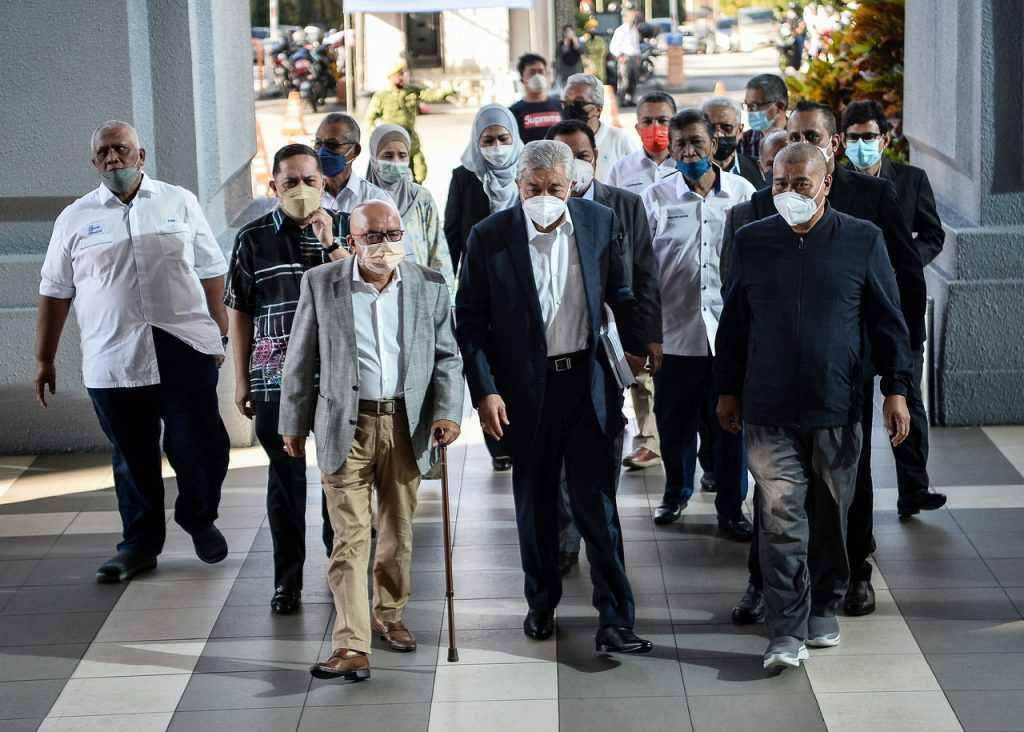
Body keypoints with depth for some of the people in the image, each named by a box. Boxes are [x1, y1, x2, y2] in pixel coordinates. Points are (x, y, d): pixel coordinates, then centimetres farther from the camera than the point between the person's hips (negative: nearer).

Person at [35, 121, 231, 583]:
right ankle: (140, 543, 23)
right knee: (133, 458, 8)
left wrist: (221, 335, 6)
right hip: (113, 361, 0)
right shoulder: (75, 219, 6)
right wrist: (44, 360, 10)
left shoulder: (179, 203, 7)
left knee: (200, 446, 3)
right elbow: (55, 292, 10)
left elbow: (212, 271, 10)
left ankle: (199, 519, 29)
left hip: (185, 353, 0)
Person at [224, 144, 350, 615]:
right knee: (285, 477, 5)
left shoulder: (344, 228, 4)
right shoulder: (254, 239, 2)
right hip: (276, 378, 0)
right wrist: (242, 381, 5)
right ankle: (288, 578, 15)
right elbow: (238, 313, 7)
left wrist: (329, 244, -16)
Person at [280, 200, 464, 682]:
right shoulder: (320, 284, -3)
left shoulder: (430, 287, 1)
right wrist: (293, 424, 6)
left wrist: (447, 411, -6)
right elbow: (300, 360, 3)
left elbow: (447, 357, 7)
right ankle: (352, 647, -8)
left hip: (405, 425, 2)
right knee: (350, 537, -6)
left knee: (398, 531, 14)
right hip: (346, 425, -2)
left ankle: (388, 613, 35)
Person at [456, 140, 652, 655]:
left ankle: (615, 621, -1)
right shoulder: (489, 237, -7)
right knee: (535, 504, 14)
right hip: (525, 388, 0)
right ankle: (541, 604, 31)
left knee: (597, 504, -4)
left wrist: (639, 351, 11)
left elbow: (620, 294, 12)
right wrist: (484, 391, -10)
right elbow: (469, 320, -4)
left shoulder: (599, 222, -1)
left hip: (588, 382, 0)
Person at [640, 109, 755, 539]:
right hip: (674, 331, 0)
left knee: (731, 424, 5)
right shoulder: (656, 199, 0)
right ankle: (676, 492, 34)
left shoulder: (743, 194, 2)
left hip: (731, 330, 0)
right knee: (674, 423, 11)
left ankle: (731, 508, 18)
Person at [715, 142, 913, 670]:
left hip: (838, 409, 0)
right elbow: (733, 322, 11)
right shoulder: (751, 242, 4)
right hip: (769, 411, 0)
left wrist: (896, 389, 0)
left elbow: (888, 320, 3)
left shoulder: (863, 240, 0)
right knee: (781, 521, -6)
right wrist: (728, 390, 12)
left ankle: (822, 611, 29)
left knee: (830, 518, 11)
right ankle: (787, 634, -3)